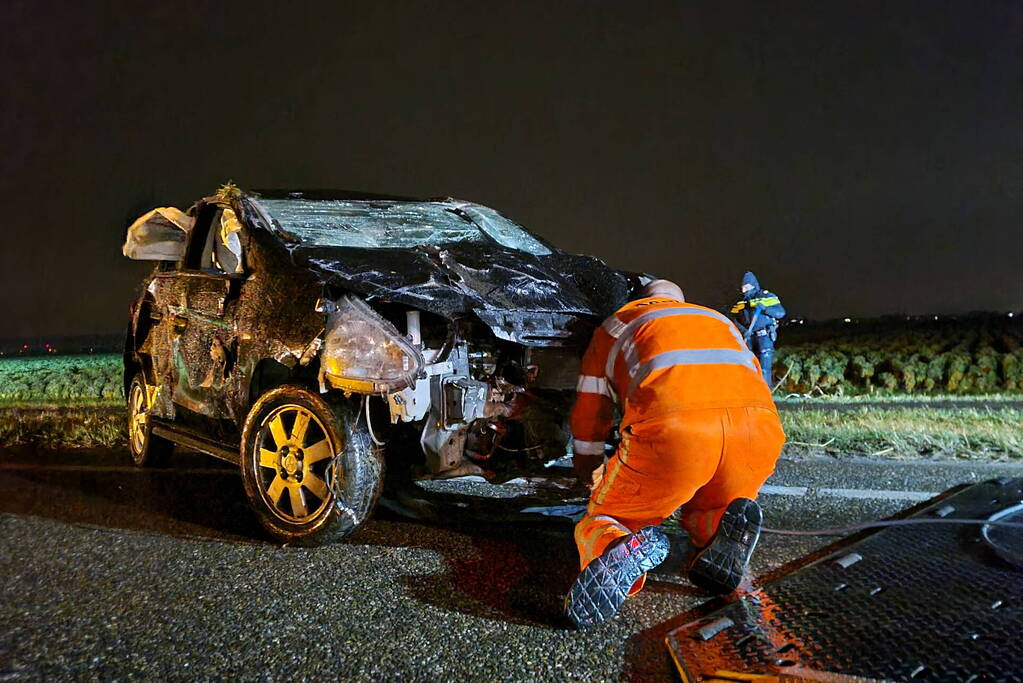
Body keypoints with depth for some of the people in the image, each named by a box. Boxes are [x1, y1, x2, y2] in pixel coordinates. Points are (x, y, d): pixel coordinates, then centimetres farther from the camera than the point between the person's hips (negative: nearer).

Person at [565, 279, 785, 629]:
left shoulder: (617, 324, 32)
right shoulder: (722, 322, 40)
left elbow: (588, 419, 33)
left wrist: (596, 483, 51)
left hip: (669, 428, -3)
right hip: (760, 426, 3)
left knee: (599, 521, 18)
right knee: (704, 510, 31)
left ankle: (618, 552, -17)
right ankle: (719, 532, -5)